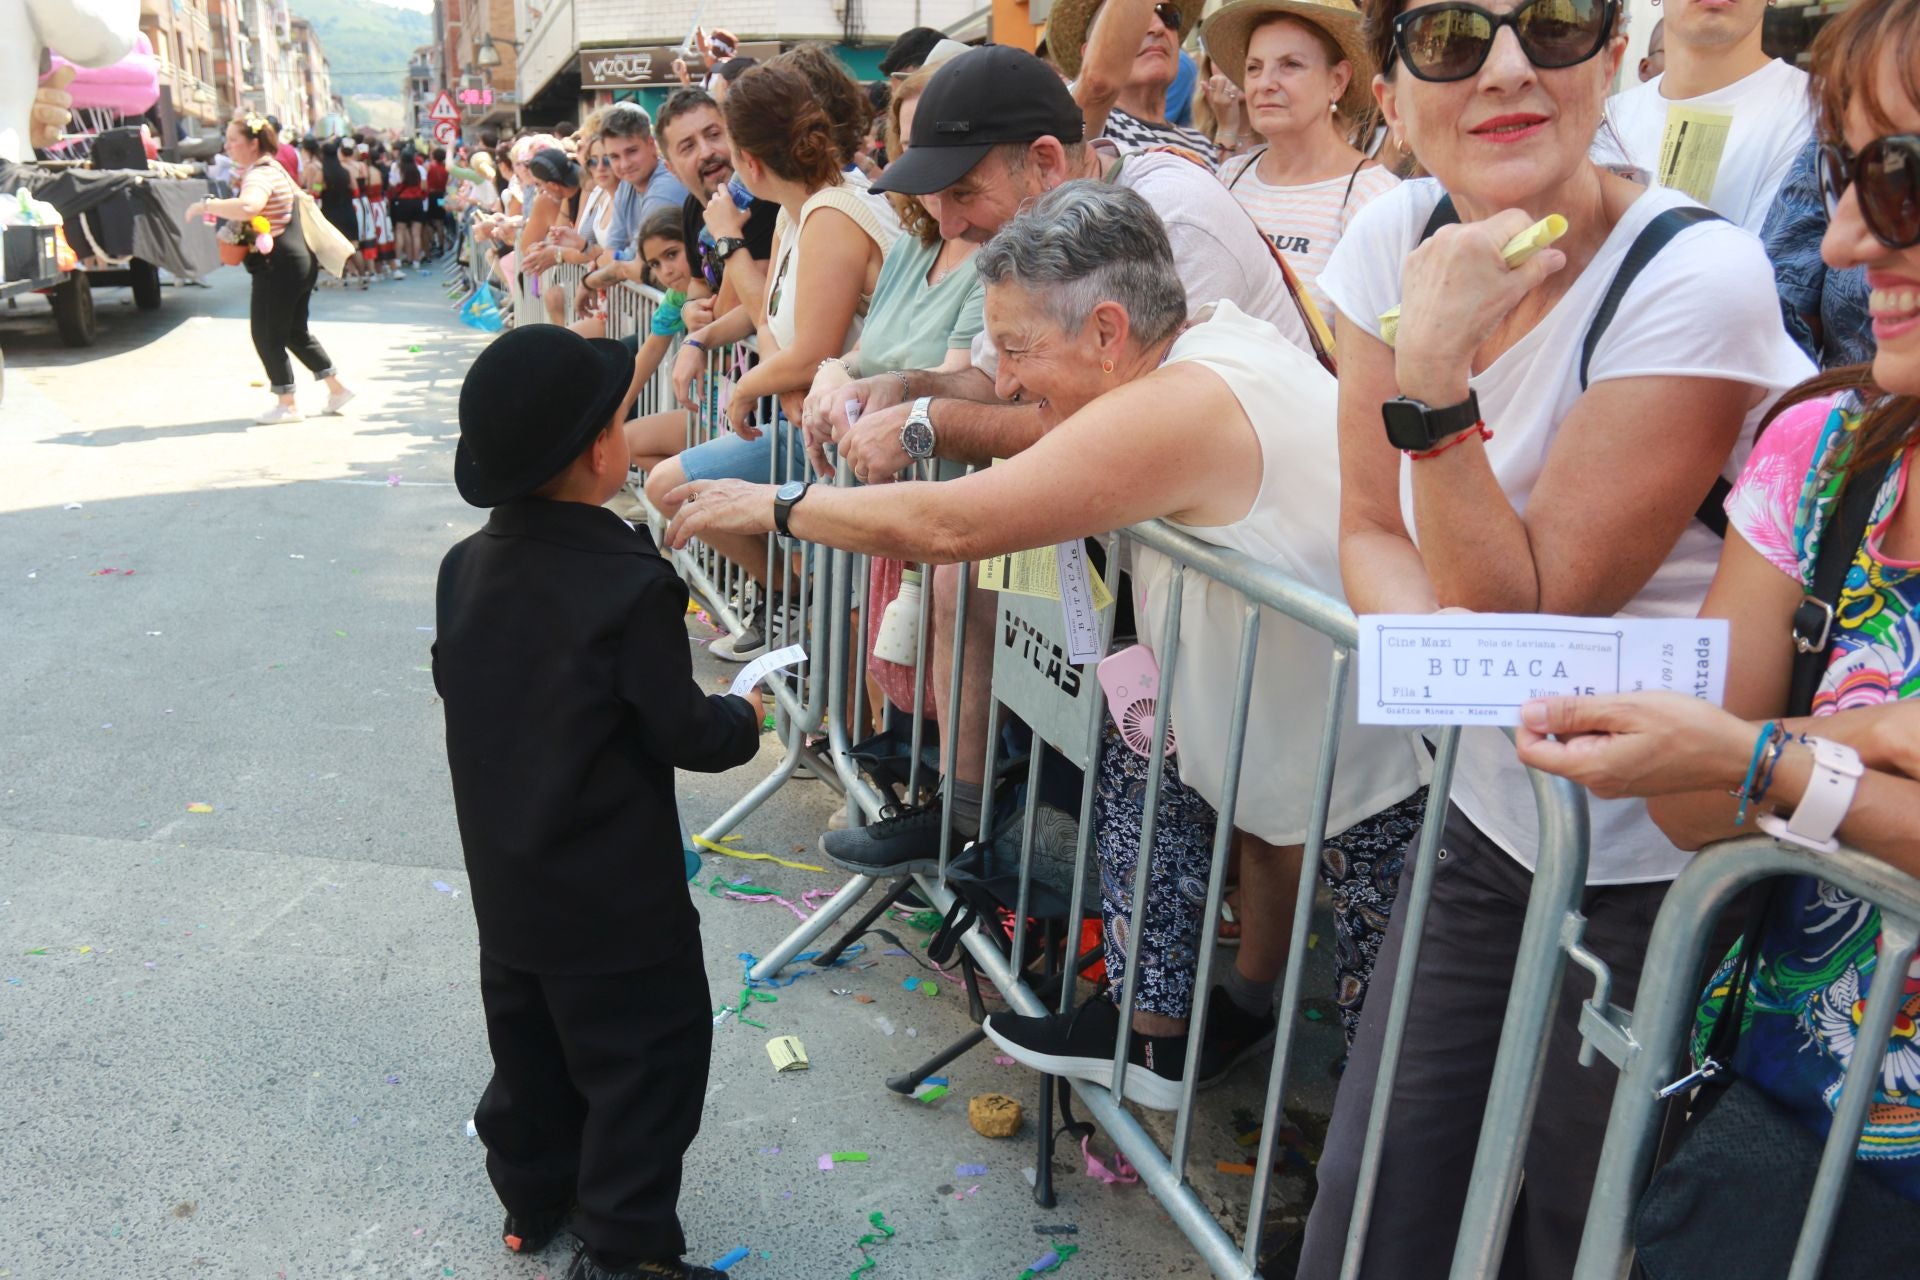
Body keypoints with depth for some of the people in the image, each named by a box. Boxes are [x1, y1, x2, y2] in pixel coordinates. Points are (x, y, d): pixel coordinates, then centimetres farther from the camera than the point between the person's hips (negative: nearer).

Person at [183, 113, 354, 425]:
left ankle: (287, 404, 7)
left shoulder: (259, 175, -18)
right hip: (299, 260, 10)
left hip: (277, 265, -10)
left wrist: (205, 206, -26)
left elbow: (247, 207, -39)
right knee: (296, 332, 18)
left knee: (266, 335, 0)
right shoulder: (274, 168, 14)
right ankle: (336, 387, 21)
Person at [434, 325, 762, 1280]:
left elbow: (454, 683, 9)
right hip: (614, 895, -7)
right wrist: (744, 720, 0)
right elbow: (681, 732, -19)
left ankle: (532, 1197, 41)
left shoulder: (465, 565, -3)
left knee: (530, 1038, 24)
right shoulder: (632, 584, -25)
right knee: (648, 1057, 9)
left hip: (505, 878, 8)